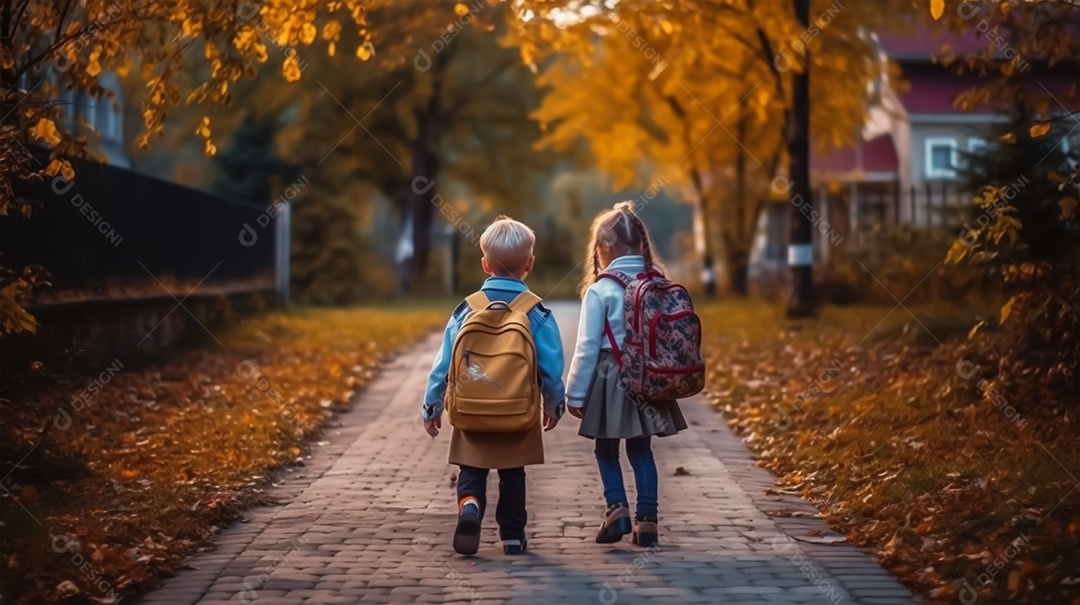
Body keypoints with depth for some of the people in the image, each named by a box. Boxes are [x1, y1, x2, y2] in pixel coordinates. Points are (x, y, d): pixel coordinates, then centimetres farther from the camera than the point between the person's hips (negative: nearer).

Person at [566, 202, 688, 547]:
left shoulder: (599, 291, -10)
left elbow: (587, 347, -9)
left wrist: (575, 393, -2)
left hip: (610, 380, -4)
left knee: (606, 450, 11)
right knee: (641, 450, 12)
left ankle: (617, 508, -2)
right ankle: (647, 518, 9)